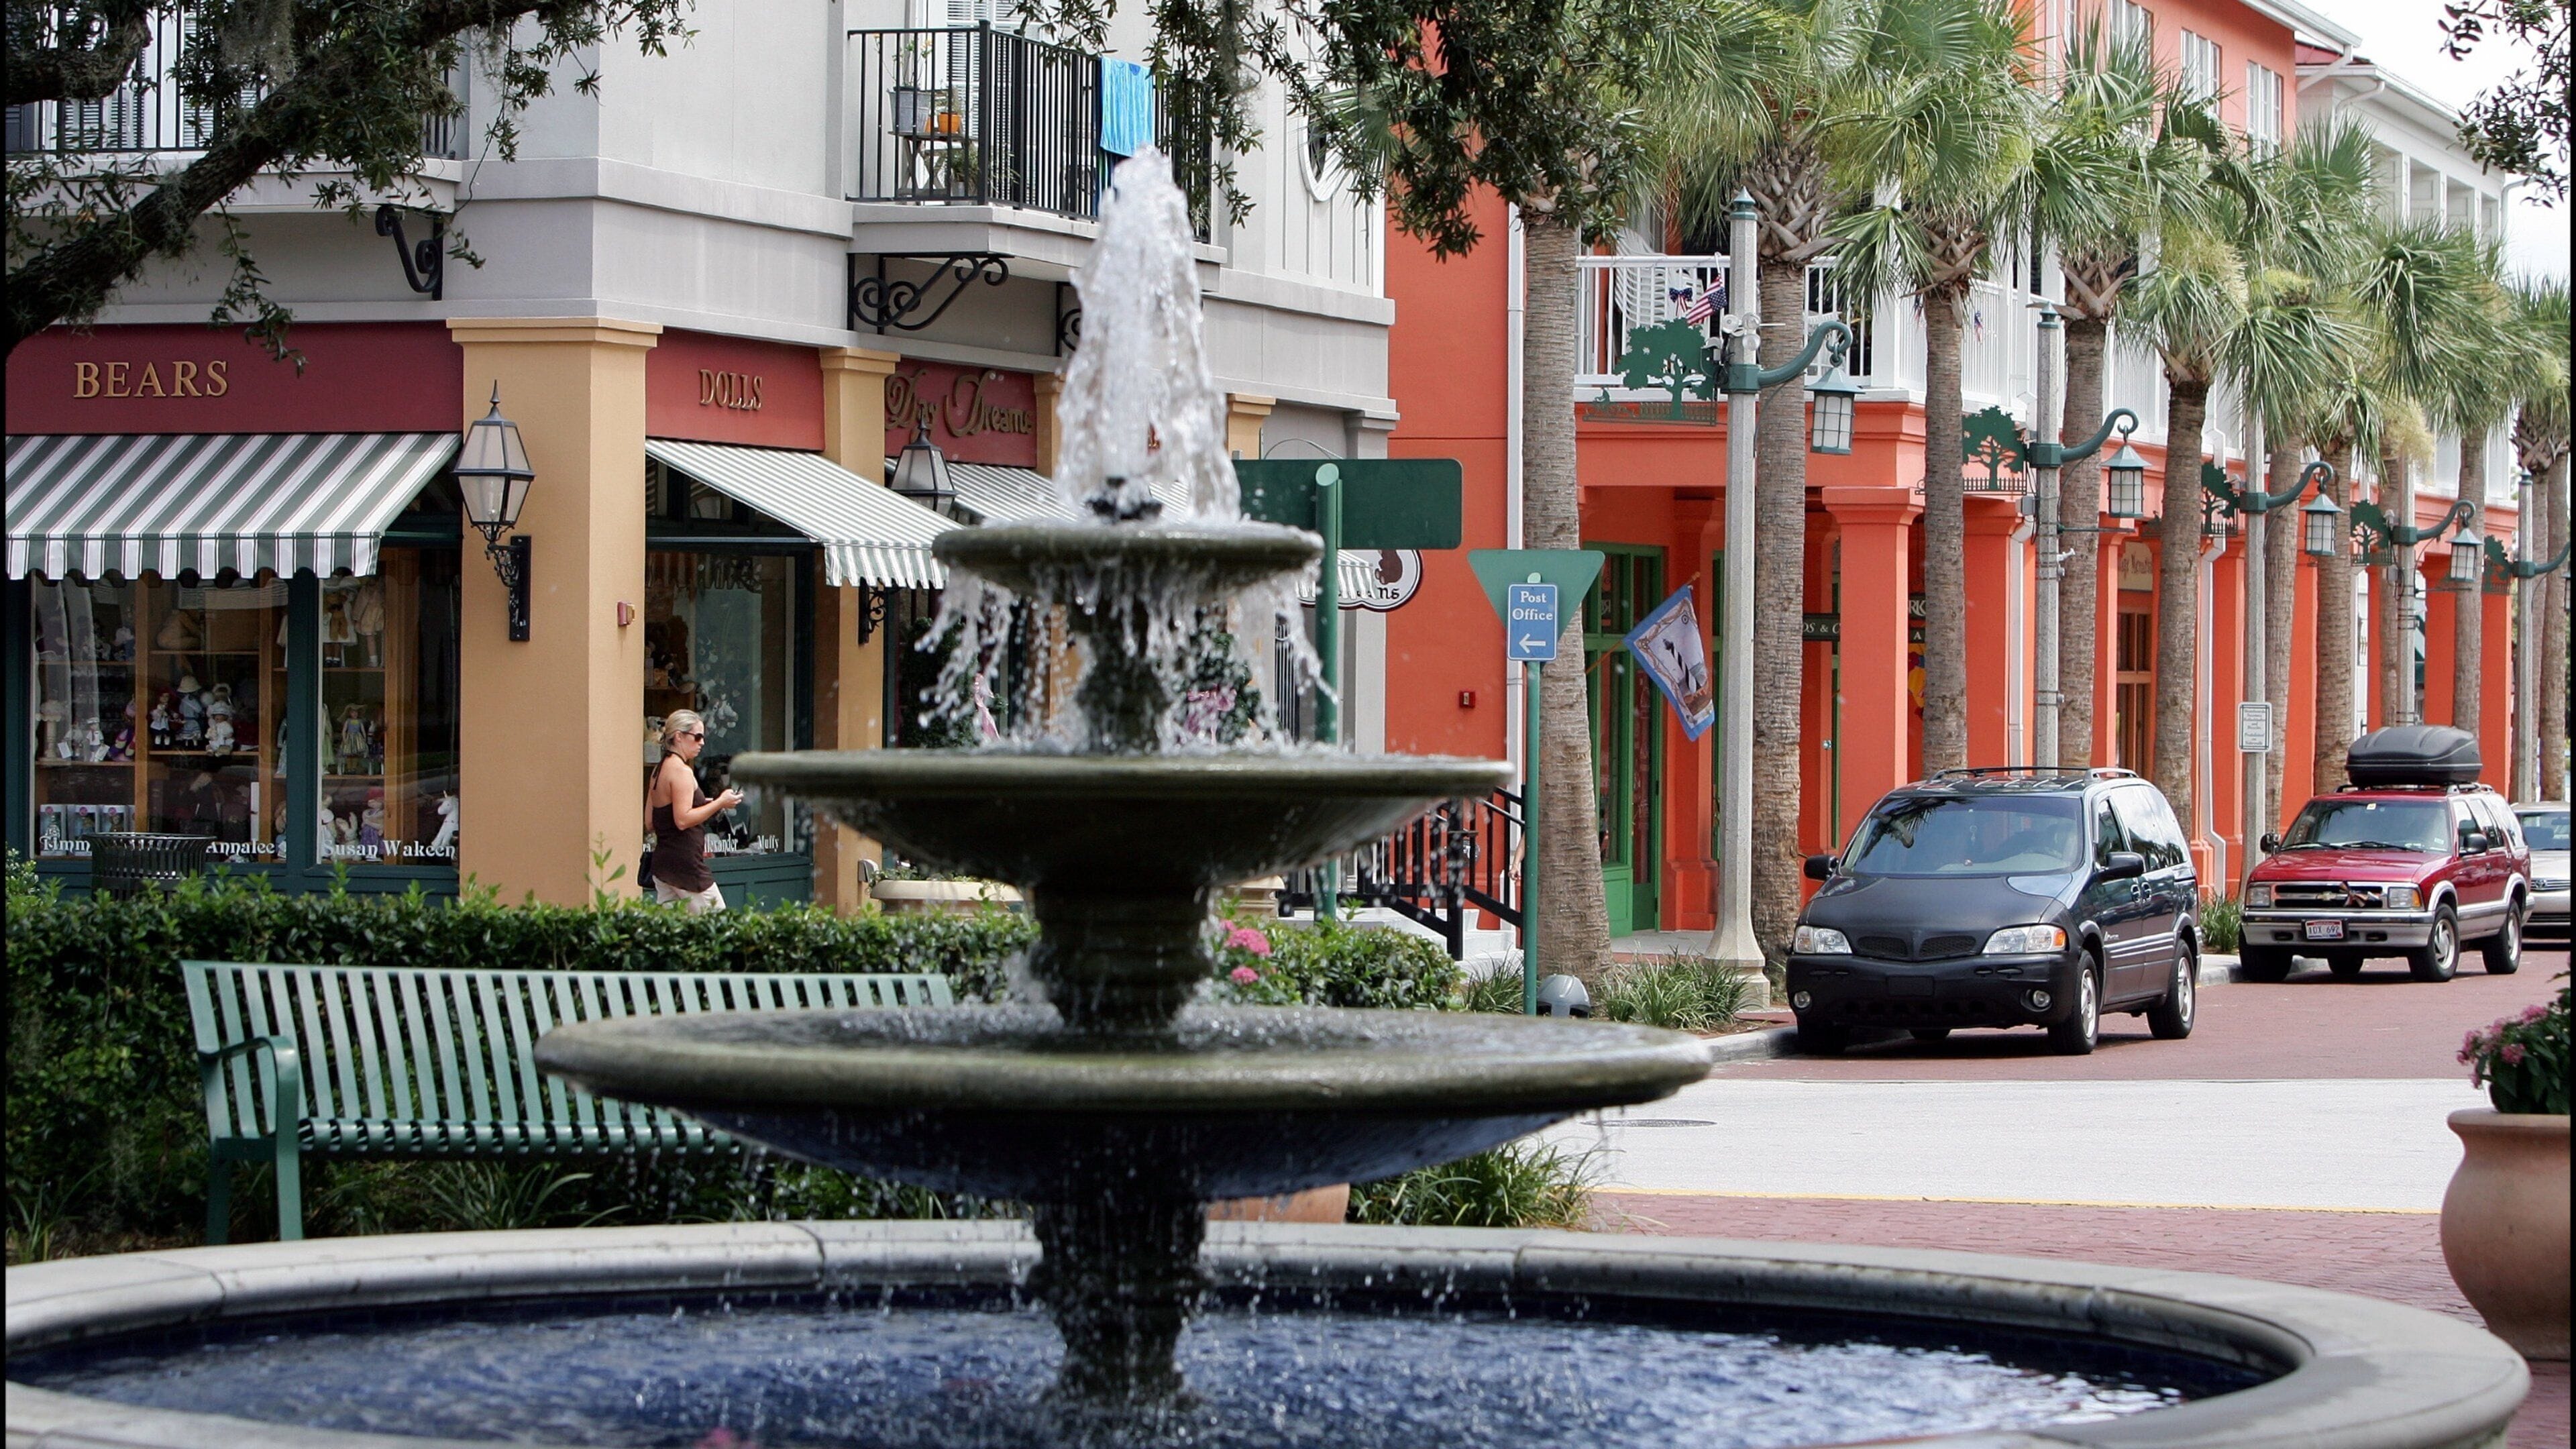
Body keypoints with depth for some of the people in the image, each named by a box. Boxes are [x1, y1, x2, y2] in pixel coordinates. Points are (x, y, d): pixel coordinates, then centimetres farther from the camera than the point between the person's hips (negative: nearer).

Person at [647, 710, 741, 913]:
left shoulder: (659, 770, 15)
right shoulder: (682, 771, -14)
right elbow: (683, 820, -22)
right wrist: (719, 803, -15)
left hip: (662, 863, 9)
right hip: (685, 864, -9)